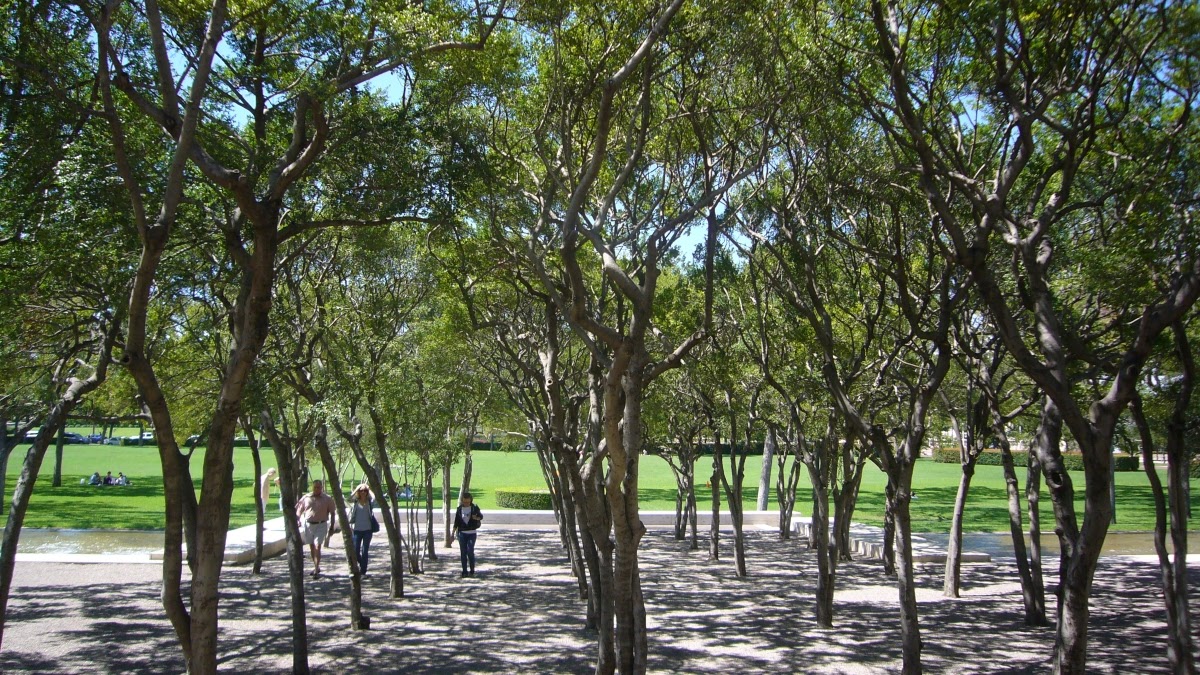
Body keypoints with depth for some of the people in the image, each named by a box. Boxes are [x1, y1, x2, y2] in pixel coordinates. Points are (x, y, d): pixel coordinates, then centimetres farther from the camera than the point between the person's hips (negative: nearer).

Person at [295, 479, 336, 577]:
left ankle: (316, 570, -11)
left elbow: (332, 513, 3)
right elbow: (299, 510, 10)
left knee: (317, 547, -12)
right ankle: (316, 567, 28)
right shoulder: (306, 498, 3)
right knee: (311, 547, 13)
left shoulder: (327, 499, -3)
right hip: (308, 524, 4)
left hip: (321, 525, -4)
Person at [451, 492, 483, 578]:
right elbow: (456, 522, 8)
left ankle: (472, 571, 4)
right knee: (463, 552, 3)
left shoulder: (474, 507, -1)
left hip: (471, 533, -2)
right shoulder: (459, 509, 4)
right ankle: (464, 571, 11)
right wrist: (453, 533, 5)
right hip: (462, 533, 2)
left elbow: (481, 516, 9)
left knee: (470, 551, -7)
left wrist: (477, 517, -15)